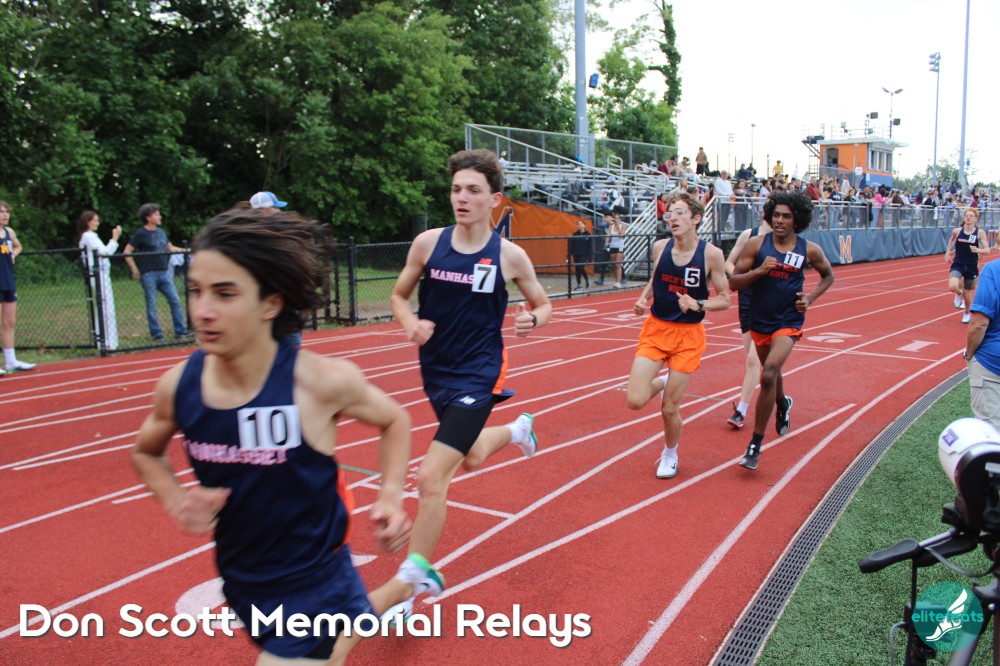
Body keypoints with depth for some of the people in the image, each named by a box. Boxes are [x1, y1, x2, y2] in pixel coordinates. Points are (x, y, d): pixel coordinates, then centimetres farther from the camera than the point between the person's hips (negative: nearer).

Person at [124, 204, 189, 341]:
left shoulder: (161, 232, 14)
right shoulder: (141, 234, -5)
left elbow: (170, 247, 26)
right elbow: (127, 252, -6)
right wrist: (135, 271, -9)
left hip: (164, 273, 6)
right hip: (148, 274, -6)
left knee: (175, 300, 2)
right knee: (151, 305, 0)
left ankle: (180, 331, 8)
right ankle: (156, 334, 7)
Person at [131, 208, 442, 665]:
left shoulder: (322, 381, -25)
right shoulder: (178, 385, -15)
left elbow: (394, 420, -4)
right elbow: (146, 453, 8)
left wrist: (391, 497, -17)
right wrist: (176, 501, -11)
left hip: (315, 589, -5)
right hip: (242, 587, 5)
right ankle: (405, 584, 61)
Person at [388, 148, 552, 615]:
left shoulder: (509, 255, -10)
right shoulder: (428, 243, -6)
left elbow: (543, 305, 6)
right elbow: (399, 296, 7)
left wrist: (531, 319, -18)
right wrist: (411, 323, -15)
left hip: (477, 376, -5)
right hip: (435, 370, 5)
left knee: (430, 478, -15)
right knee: (471, 458, 28)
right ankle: (518, 430, 62)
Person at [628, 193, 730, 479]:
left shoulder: (711, 254, -11)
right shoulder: (660, 247, -2)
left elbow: (724, 299, -5)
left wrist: (697, 305, -23)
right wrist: (643, 297, -1)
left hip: (688, 336, -3)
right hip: (655, 328, 3)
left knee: (669, 409, 1)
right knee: (635, 401, -9)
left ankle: (670, 454, 33)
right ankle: (661, 384, 27)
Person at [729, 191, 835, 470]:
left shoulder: (809, 250, -6)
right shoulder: (757, 244, -8)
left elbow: (828, 275, 12)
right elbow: (733, 282, -8)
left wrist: (810, 299, -4)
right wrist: (758, 271, -25)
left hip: (788, 321, -3)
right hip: (759, 321, 3)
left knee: (768, 375, -21)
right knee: (771, 372, 23)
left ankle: (755, 444, -12)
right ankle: (783, 404, 60)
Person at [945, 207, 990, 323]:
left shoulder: (980, 233, -7)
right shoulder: (957, 231, -2)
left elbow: (987, 250, -8)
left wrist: (978, 250, -28)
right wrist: (948, 252, 16)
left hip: (972, 267, 0)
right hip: (958, 264, 0)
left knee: (967, 294, 10)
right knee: (952, 287, -25)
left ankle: (967, 313, 39)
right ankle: (959, 293, 14)